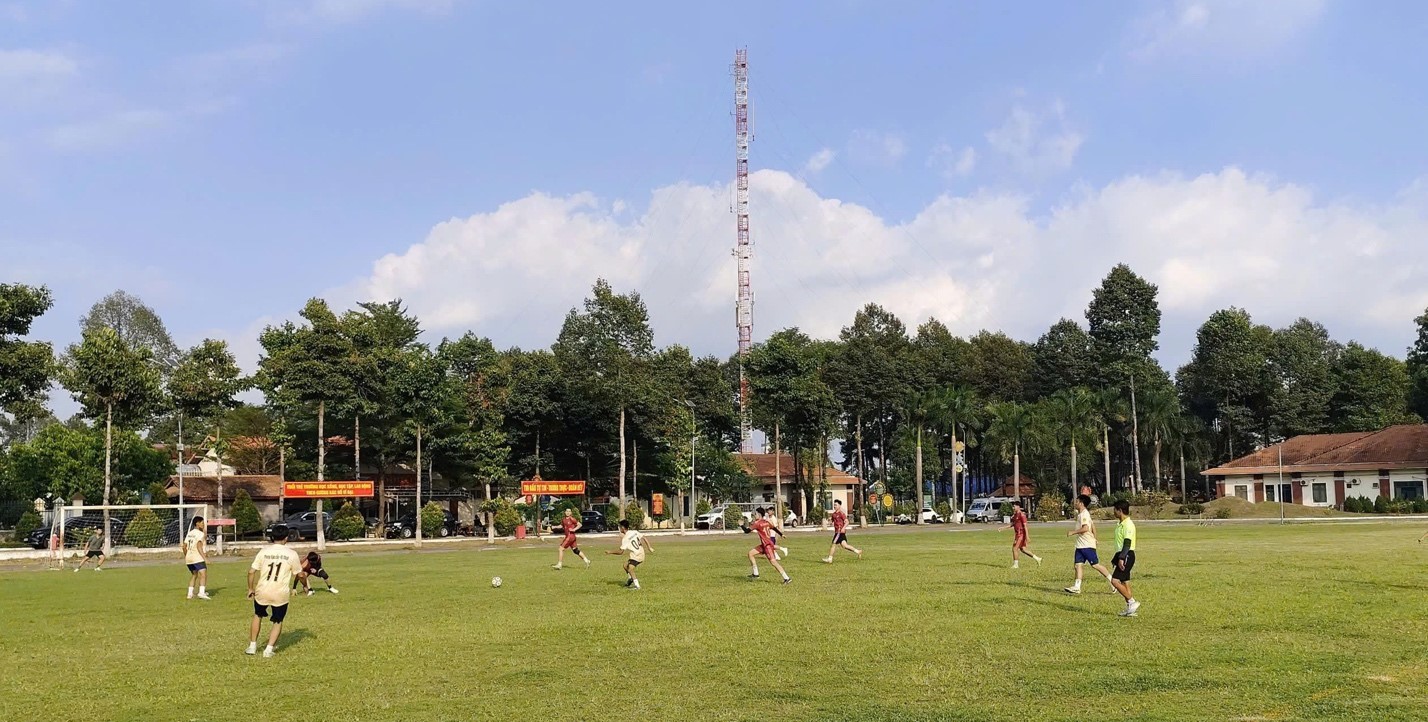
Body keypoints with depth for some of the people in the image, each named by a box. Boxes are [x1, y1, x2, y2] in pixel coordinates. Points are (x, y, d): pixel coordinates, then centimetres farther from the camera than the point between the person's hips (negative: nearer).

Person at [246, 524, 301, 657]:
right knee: (278, 622, 17)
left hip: (262, 592, 2)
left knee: (257, 616, 26)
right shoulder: (292, 554, -5)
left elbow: (251, 571, -3)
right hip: (281, 594, -1)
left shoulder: (264, 551, -3)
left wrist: (251, 588, 11)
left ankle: (252, 646, 30)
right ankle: (269, 649, 6)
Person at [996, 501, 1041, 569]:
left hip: (1021, 534, -10)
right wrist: (1002, 528, 18)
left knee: (1015, 548, -6)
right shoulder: (1015, 515, 14)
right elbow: (1012, 524, 22)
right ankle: (1037, 559, 22)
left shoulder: (1022, 515, -15)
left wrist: (1027, 537, -22)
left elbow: (1025, 526, -18)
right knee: (1022, 549, 14)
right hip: (1017, 534, 10)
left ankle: (1016, 565, 3)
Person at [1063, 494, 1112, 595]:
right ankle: (1076, 587, -1)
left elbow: (1085, 528, -27)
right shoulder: (1080, 513, 16)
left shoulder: (1084, 514, -14)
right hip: (1080, 545, 10)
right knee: (1078, 565, 2)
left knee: (1095, 565, -5)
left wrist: (1073, 532, -19)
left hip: (1087, 545, -10)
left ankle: (1112, 581, 6)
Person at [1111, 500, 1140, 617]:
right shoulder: (1121, 524, 15)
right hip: (1122, 556, 10)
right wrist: (1116, 558, 25)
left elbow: (1127, 543, -22)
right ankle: (1130, 609, 13)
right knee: (1124, 582, 10)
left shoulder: (1128, 524, -16)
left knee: (1115, 581, -13)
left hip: (1127, 556, -10)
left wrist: (1121, 558, -27)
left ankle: (1132, 602, -7)